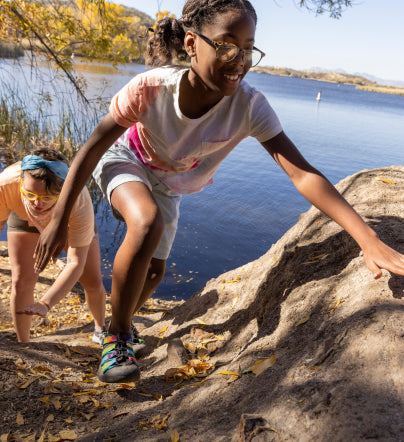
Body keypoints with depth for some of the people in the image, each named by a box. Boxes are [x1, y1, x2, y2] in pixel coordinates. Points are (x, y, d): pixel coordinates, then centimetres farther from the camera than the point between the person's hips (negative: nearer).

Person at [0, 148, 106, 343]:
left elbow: (76, 263, -42)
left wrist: (45, 304, -52)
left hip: (71, 219, -1)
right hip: (23, 217, 1)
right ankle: (22, 344, 14)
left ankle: (100, 328, 29)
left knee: (93, 282, -3)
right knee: (22, 279, -12)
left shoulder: (79, 201, -45)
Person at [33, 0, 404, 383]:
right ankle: (117, 338, -14)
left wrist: (369, 240, -48)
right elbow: (91, 149, -27)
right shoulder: (151, 88, -37)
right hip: (124, 160, -3)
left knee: (154, 270, 9)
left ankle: (122, 325, 44)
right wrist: (58, 220, -25)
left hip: (167, 184, 4)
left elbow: (303, 173, -39)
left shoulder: (249, 107, -33)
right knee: (147, 223, -36)